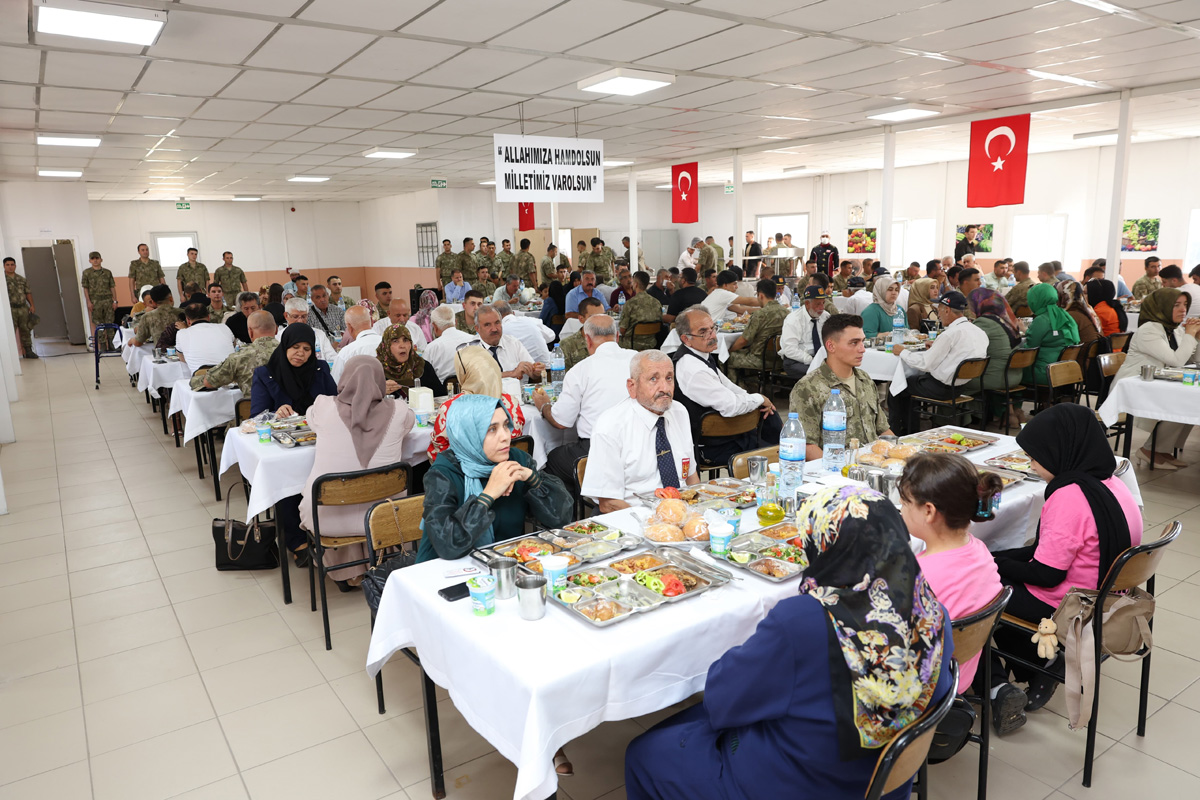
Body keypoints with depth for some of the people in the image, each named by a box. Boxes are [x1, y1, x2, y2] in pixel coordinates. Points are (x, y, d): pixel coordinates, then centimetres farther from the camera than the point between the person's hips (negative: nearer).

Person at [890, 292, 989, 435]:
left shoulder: (951, 334, -24)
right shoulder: (979, 332, 2)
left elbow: (924, 364, -20)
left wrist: (902, 352, -5)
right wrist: (937, 347, 18)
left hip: (941, 388, -9)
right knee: (911, 378, 25)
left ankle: (896, 432, 21)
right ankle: (908, 428, 30)